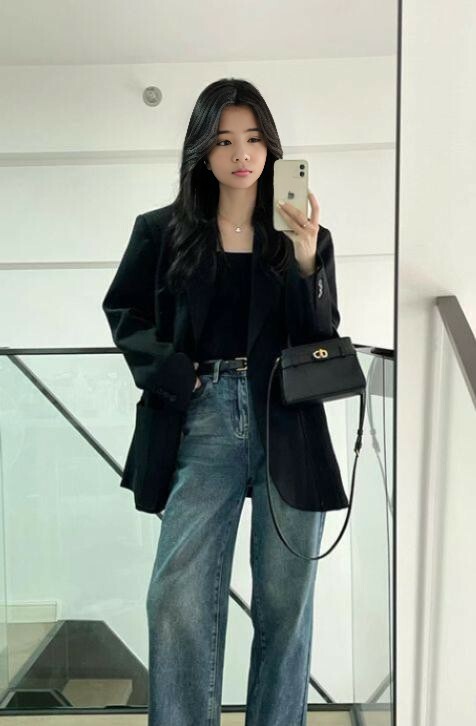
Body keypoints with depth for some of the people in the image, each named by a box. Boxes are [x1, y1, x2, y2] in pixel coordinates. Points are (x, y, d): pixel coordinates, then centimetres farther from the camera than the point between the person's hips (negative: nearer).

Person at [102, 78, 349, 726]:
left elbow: (322, 344, 0)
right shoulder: (163, 232, 8)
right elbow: (123, 312, 15)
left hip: (289, 424, 1)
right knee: (178, 597, -4)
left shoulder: (307, 237, 8)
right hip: (203, 422, 0)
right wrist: (170, 373, -1)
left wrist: (306, 260, -15)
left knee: (284, 601, 8)